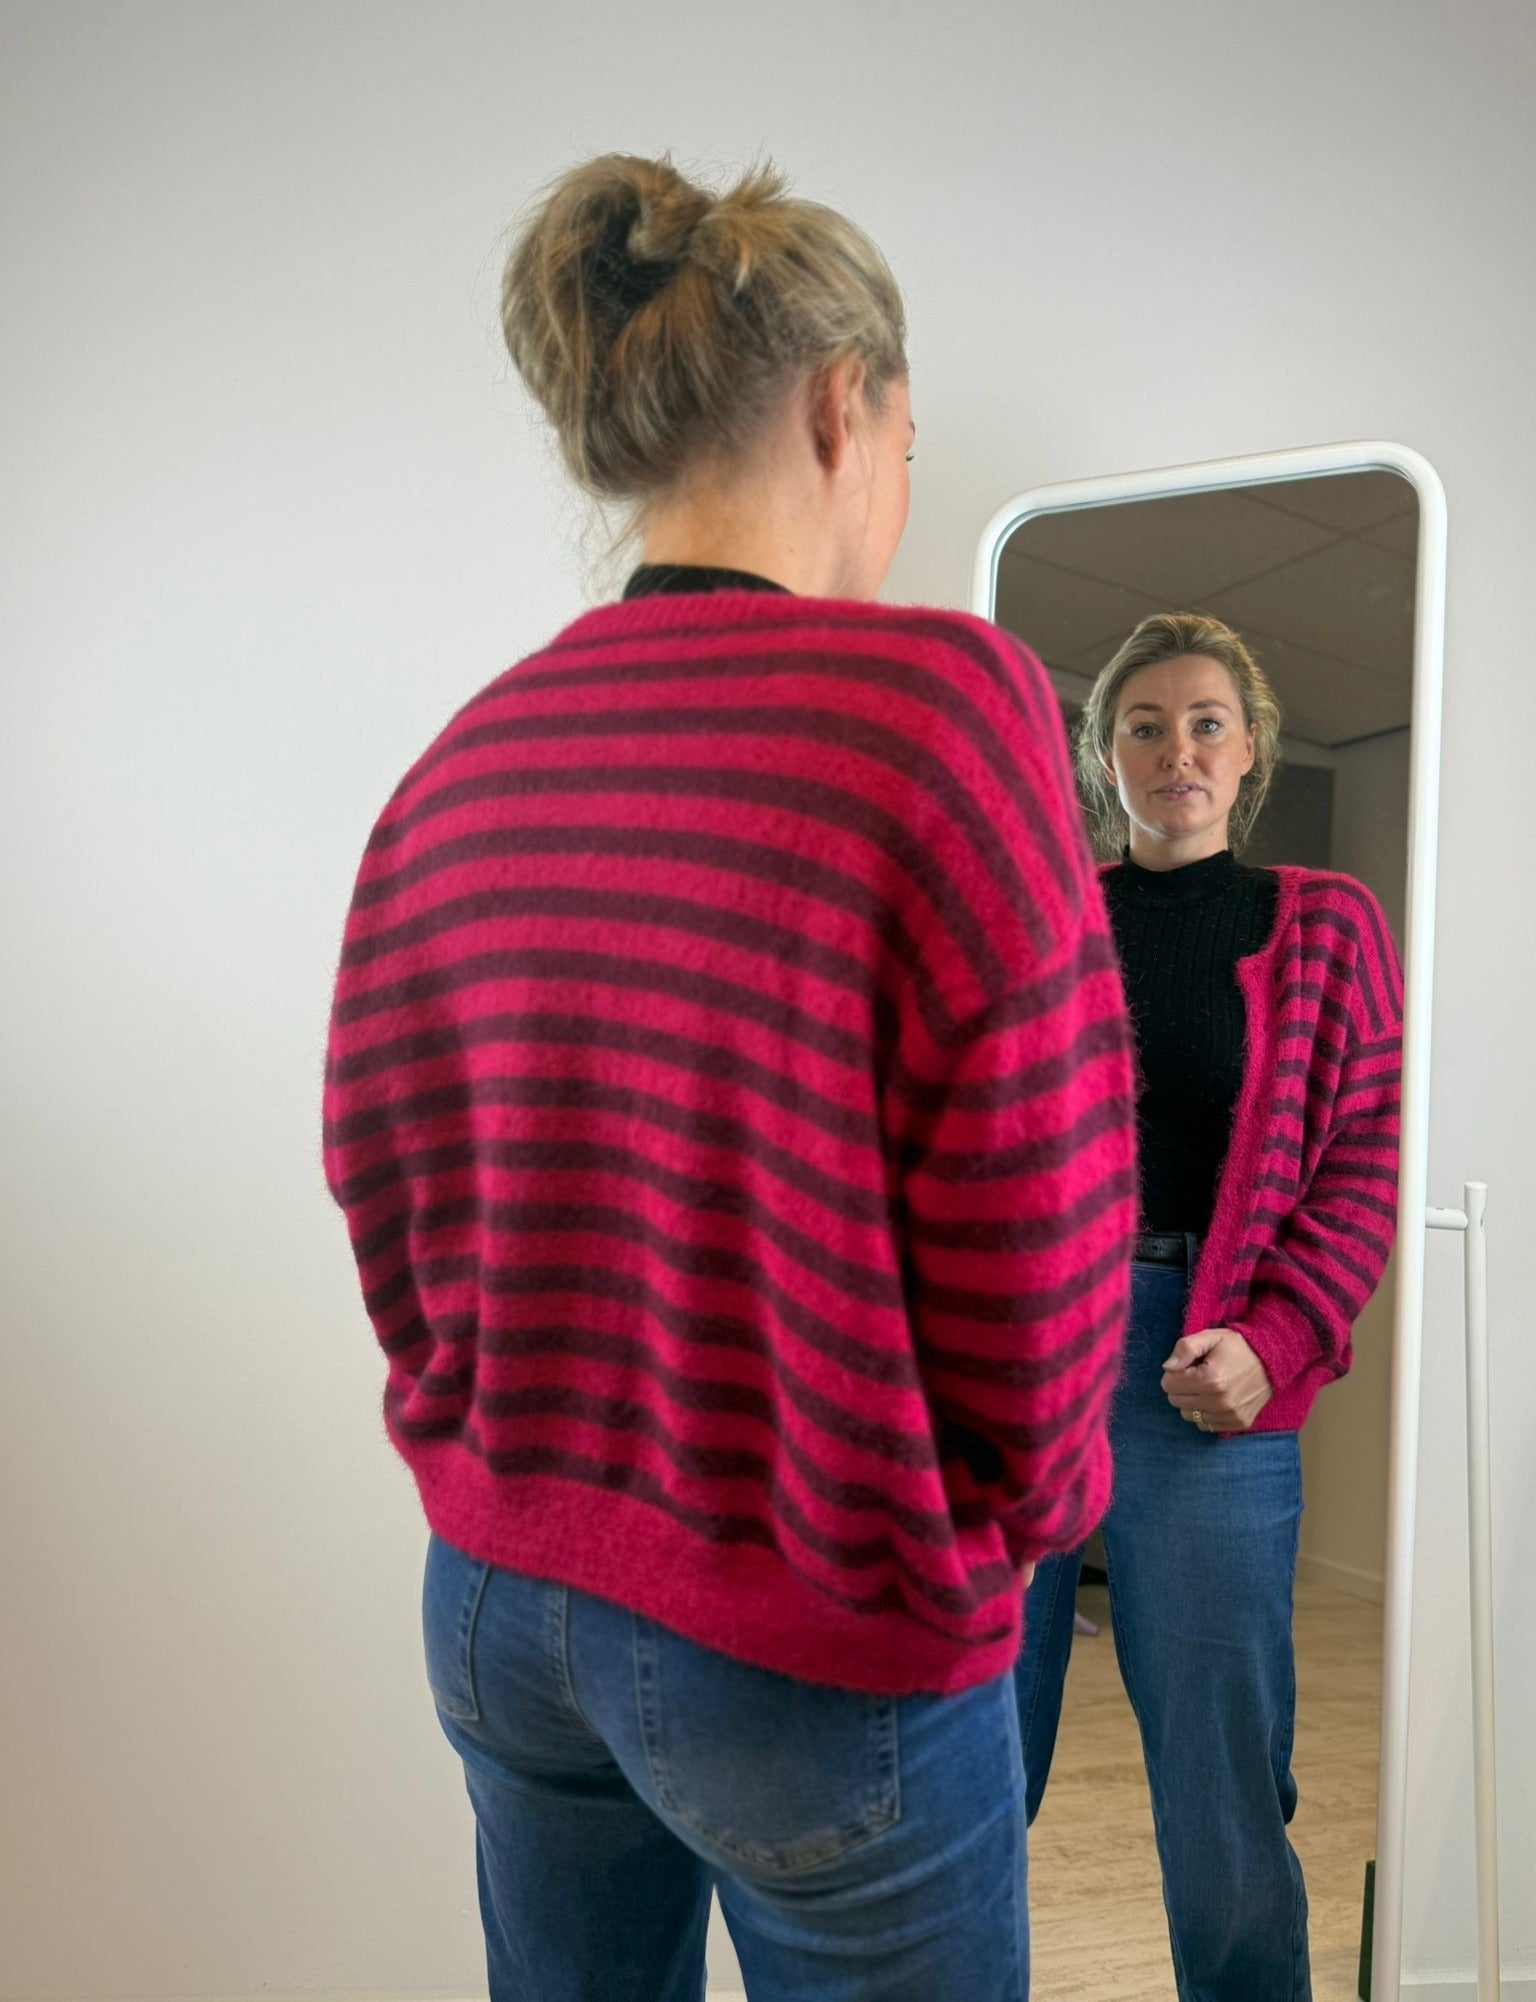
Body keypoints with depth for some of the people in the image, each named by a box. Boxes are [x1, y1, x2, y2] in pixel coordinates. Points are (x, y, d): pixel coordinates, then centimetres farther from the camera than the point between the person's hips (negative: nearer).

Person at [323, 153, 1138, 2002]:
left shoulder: (457, 768, -2)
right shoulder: (939, 703, -19)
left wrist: (512, 1451, 16)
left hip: (499, 1596, 6)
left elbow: (375, 1179, 4)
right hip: (814, 1656, -5)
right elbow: (1037, 1236, -19)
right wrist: (1028, 1500, 1)